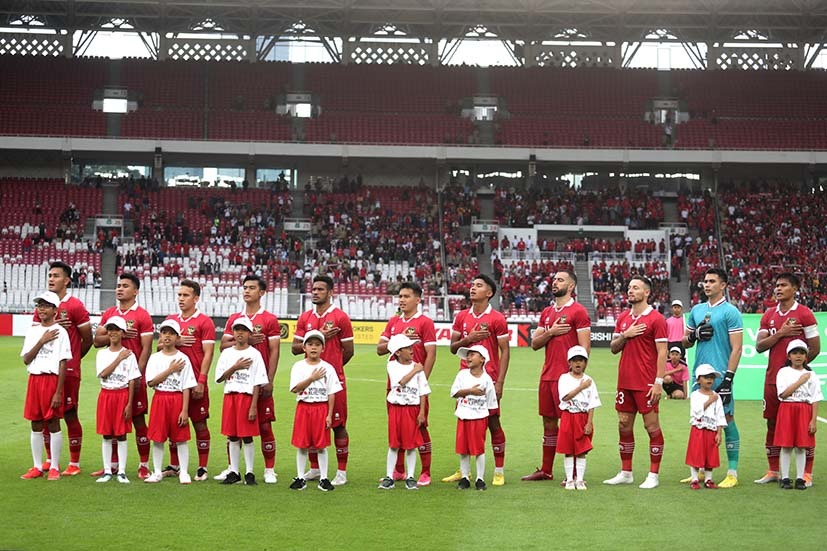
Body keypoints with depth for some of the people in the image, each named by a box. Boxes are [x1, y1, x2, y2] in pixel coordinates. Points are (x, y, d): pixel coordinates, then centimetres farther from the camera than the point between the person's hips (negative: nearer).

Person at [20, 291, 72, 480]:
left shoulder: (60, 332, -5)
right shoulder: (32, 332, 11)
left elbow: (63, 364, -8)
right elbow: (26, 359, 3)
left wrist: (58, 392, -13)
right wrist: (42, 341, -10)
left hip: (52, 379, -5)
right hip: (34, 380, 5)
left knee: (53, 423, -1)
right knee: (36, 425, 8)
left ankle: (54, 468, 6)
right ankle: (37, 467, 15)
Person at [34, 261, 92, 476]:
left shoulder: (75, 306, -7)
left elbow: (87, 339, -3)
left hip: (68, 370, -6)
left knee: (70, 414, -1)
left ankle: (74, 464, 6)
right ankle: (50, 460, 20)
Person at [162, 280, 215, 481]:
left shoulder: (204, 322, -4)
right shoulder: (171, 319, 12)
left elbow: (208, 353, -8)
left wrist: (201, 381, -15)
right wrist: (175, 342, -8)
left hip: (195, 382, -5)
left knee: (199, 423, 0)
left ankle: (202, 468, 5)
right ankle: (174, 465, 17)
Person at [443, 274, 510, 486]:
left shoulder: (497, 319, -3)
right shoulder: (462, 317, 10)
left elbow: (505, 351, -4)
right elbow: (453, 347, 13)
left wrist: (499, 383, -11)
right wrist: (469, 338, -8)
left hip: (489, 379, -5)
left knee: (493, 423, -1)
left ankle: (499, 472, 5)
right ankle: (463, 470, 15)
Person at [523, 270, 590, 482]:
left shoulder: (578, 311, -5)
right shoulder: (547, 313, 16)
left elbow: (584, 347, -10)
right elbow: (534, 344, 14)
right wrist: (550, 332, -4)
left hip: (567, 377, -7)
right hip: (547, 375, 7)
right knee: (548, 422, 12)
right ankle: (545, 471, 19)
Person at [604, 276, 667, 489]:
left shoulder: (656, 319, -7)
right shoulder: (623, 318, 12)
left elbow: (662, 353, -10)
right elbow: (613, 348, 15)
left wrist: (659, 382, -16)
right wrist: (625, 335, -5)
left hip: (646, 383, -7)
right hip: (625, 381, 7)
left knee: (651, 426, -2)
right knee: (624, 425, 9)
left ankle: (653, 475, 3)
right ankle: (625, 473, 17)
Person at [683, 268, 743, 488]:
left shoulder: (730, 312, -4)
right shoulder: (697, 310, 15)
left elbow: (737, 348, -8)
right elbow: (685, 342, 21)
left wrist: (728, 379, -15)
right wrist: (694, 334, -2)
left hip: (720, 376, -6)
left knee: (727, 419, -4)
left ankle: (732, 473, 0)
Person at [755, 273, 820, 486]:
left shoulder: (804, 314, -4)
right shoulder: (769, 315, 11)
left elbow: (815, 348, -5)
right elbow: (759, 346, 4)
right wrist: (780, 333, -9)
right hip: (772, 378, 5)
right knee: (772, 424, 8)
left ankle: (807, 473, 2)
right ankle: (773, 471, 15)